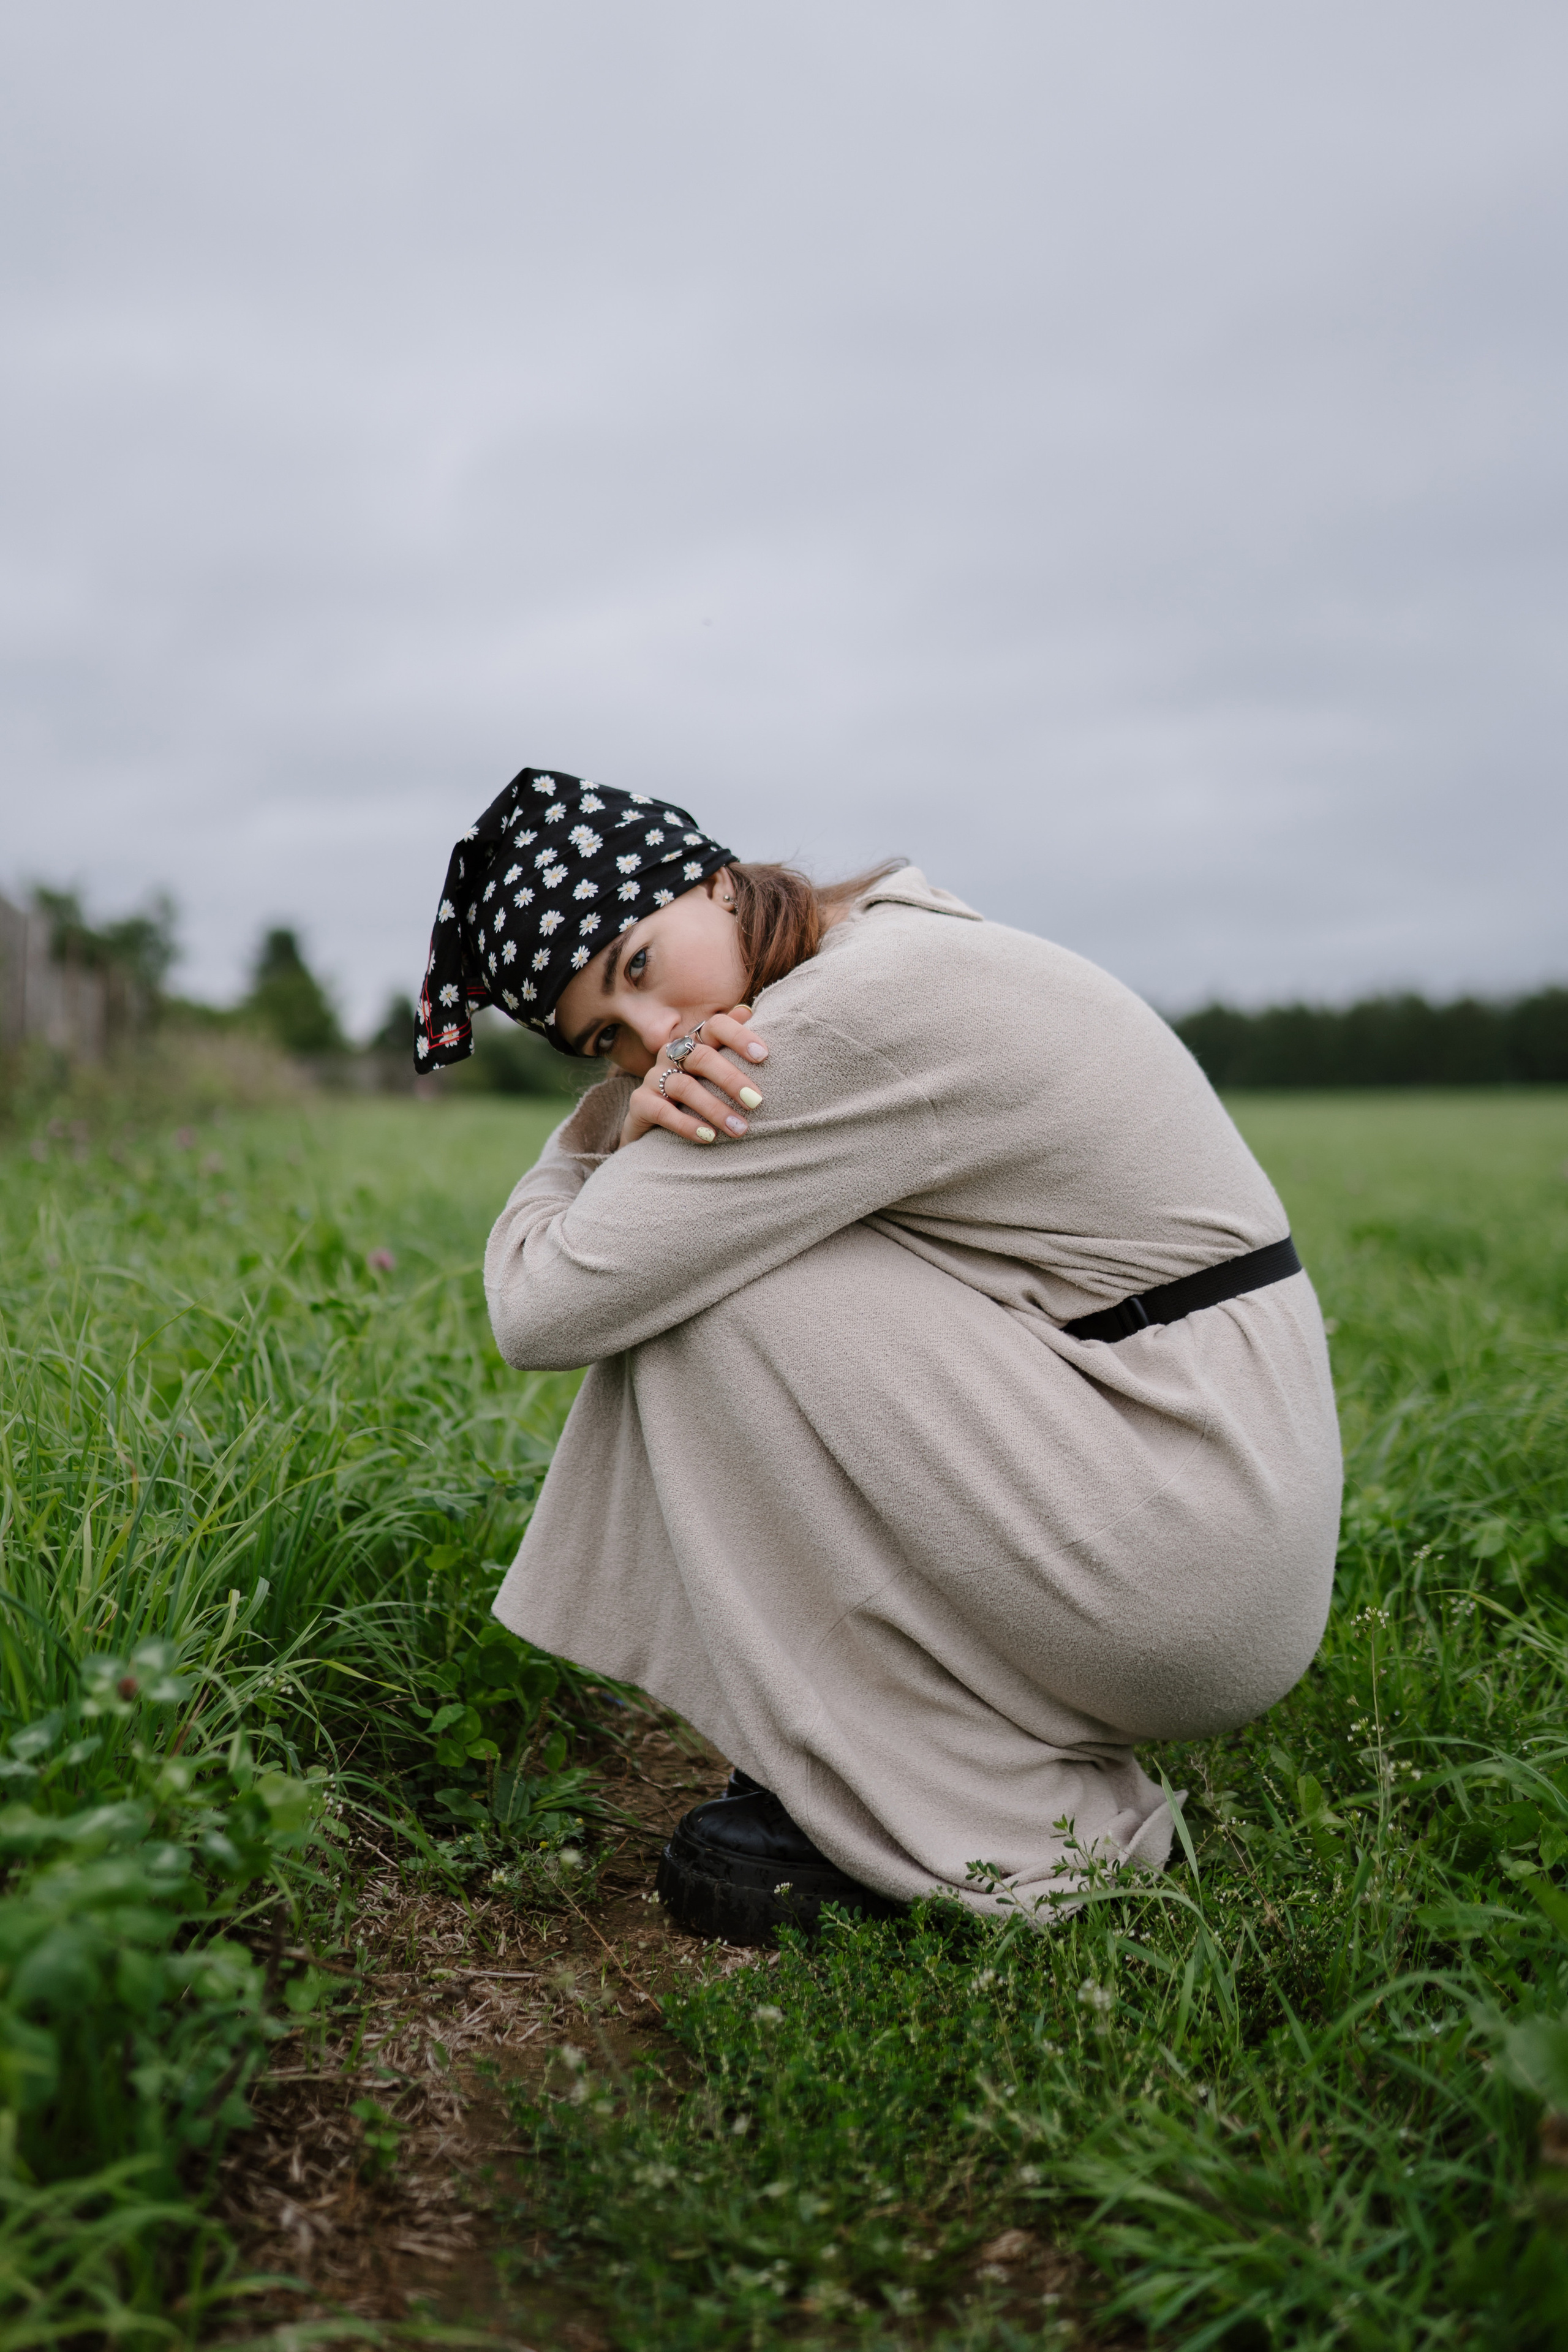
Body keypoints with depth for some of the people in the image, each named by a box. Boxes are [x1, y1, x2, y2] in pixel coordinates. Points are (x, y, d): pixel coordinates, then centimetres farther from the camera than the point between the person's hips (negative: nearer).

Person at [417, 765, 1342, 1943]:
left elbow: (548, 1310, -17)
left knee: (706, 1294, -15)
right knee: (675, 1278, 8)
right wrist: (624, 1118, -8)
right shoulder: (897, 954, 9)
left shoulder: (866, 1007, -20)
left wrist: (601, 1135, 2)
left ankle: (991, 1830, -4)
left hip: (1193, 1568, -9)